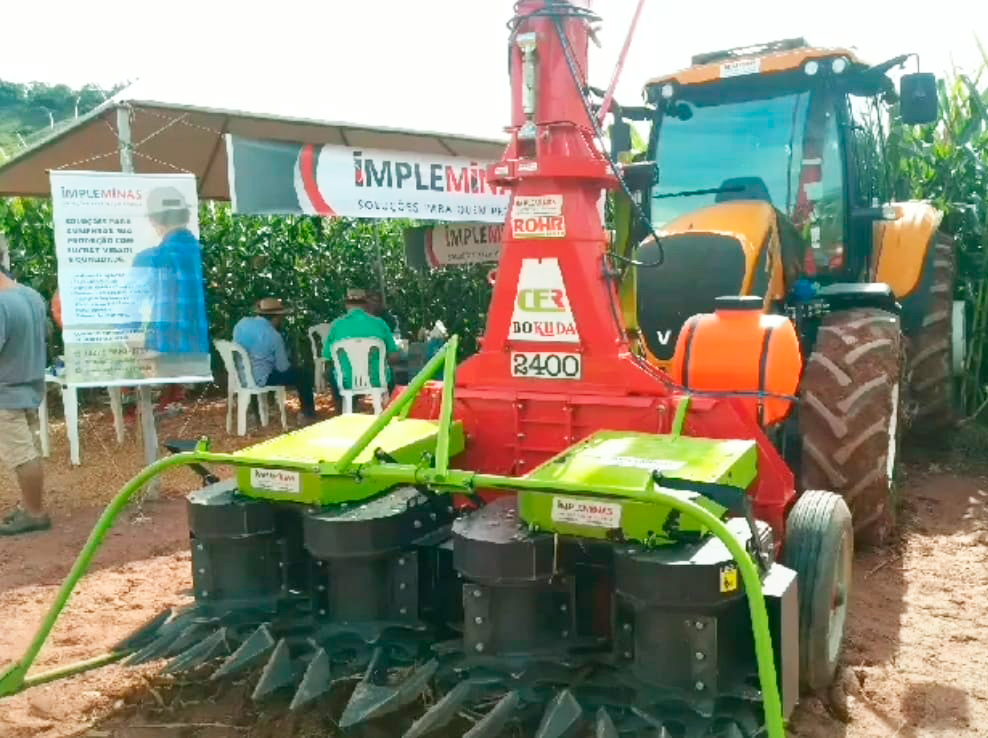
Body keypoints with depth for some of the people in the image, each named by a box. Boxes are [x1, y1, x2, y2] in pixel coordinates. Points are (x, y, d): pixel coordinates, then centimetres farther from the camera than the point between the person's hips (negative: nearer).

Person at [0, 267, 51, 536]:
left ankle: (35, 514, 10)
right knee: (27, 453, 18)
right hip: (31, 387, 9)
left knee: (22, 457, 1)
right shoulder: (34, 296, 5)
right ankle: (30, 506, 29)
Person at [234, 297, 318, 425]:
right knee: (303, 376, 7)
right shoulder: (274, 336, -18)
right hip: (259, 378, -7)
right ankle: (309, 416, 18)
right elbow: (283, 367, -12)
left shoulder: (242, 322, -2)